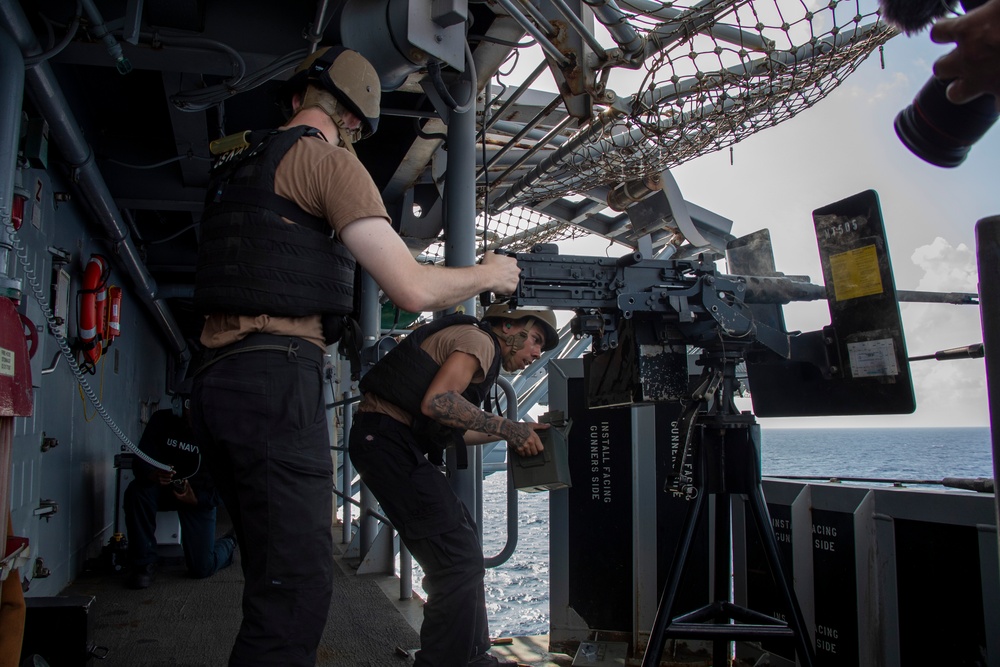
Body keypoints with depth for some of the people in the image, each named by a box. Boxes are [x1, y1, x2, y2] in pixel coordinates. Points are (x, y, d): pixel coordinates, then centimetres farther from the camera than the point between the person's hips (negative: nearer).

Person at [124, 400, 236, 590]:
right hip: (164, 488, 2)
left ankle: (228, 544, 31)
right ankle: (144, 563, -15)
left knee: (201, 569, -7)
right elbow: (140, 462, -19)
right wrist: (152, 475, -42)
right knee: (136, 491, -33)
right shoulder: (161, 421, -15)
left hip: (199, 497, -2)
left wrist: (195, 499, -32)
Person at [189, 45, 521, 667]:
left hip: (217, 380, 10)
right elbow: (413, 289, -14)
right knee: (298, 592, -8)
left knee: (275, 580, 18)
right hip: (275, 379, -10)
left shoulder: (242, 162, 22)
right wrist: (489, 275, 4)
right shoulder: (327, 157, -5)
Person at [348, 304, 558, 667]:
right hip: (387, 441, -11)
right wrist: (505, 427, -17)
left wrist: (515, 430, 20)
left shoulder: (467, 340, 24)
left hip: (392, 443, 11)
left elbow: (448, 431, 20)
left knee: (464, 543, 16)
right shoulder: (479, 340, -7)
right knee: (460, 559, -11)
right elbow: (436, 402, -24)